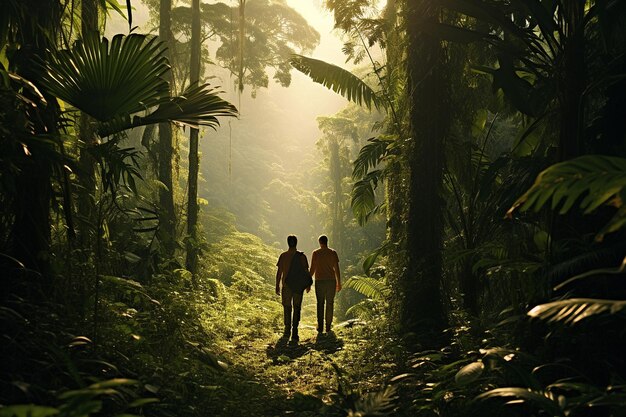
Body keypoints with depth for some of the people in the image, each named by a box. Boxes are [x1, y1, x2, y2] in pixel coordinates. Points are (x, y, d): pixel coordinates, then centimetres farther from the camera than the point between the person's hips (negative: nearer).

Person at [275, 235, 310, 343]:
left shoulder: (283, 256, -4)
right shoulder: (302, 256, -5)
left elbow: (279, 272, -2)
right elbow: (306, 272, -1)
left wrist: (277, 286, 5)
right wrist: (308, 285, 12)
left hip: (286, 285, 1)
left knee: (287, 308, 16)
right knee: (297, 309, 3)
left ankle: (287, 331, 24)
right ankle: (294, 333, -6)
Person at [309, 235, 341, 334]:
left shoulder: (316, 253, -2)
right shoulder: (333, 253, 2)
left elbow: (312, 269, -4)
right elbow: (337, 269, 1)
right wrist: (339, 283, 8)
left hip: (320, 281, -1)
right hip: (331, 280, 1)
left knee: (320, 304, 5)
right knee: (330, 303, 9)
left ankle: (320, 327, 1)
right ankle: (328, 327, 11)